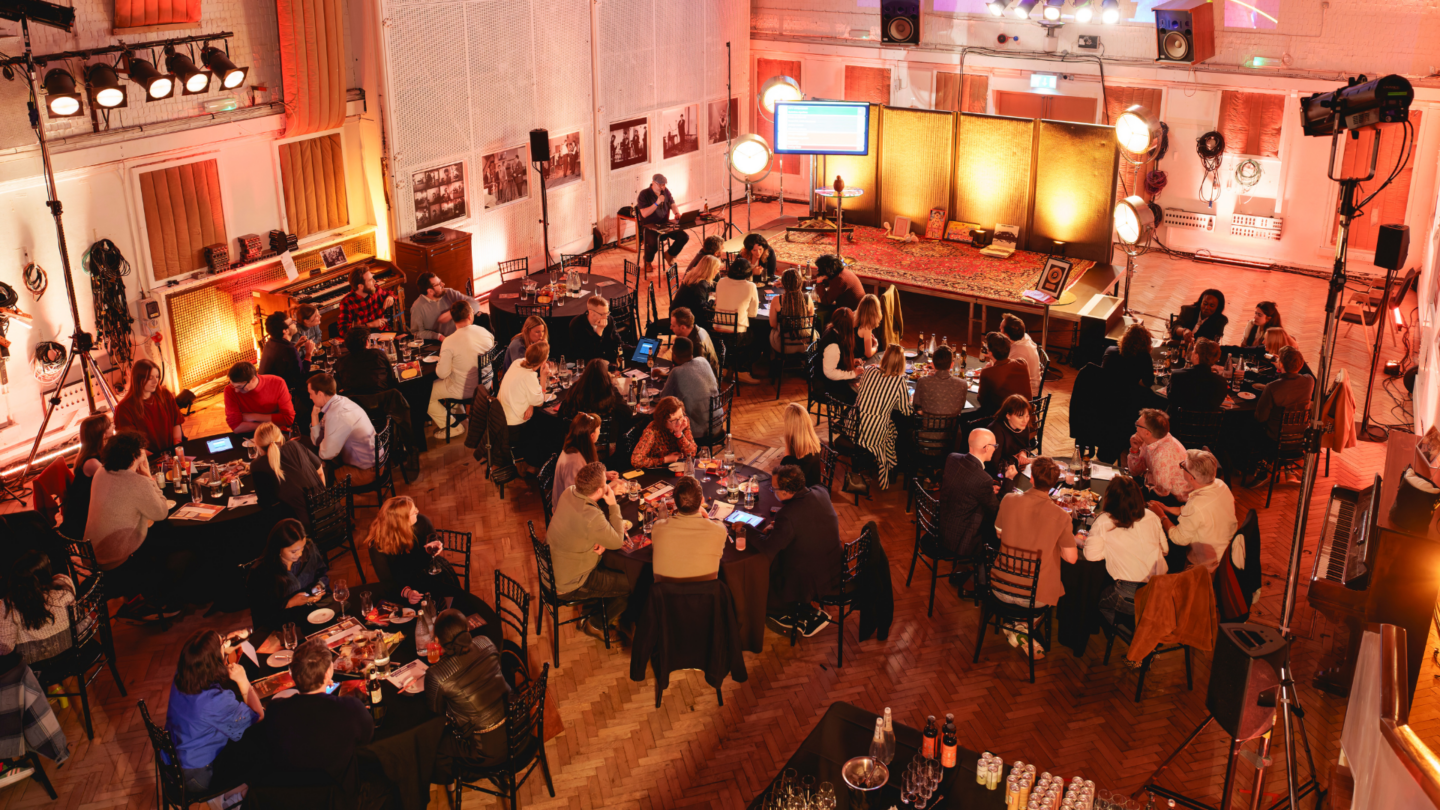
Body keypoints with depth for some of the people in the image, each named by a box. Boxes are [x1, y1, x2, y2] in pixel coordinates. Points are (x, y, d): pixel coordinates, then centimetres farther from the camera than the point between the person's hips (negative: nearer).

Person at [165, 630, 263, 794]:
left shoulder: (179, 678, -16)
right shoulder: (218, 700, -36)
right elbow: (259, 717, -19)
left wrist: (223, 646, -3)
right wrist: (242, 680, -23)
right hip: (200, 777, -7)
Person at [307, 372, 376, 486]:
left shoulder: (336, 416, -27)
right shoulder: (341, 401, 1)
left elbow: (326, 454, -19)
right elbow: (318, 441, 7)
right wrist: (314, 415, -6)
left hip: (365, 472, -9)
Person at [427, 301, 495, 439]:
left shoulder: (449, 342, -27)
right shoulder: (485, 332, -12)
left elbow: (442, 374, -21)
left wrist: (438, 365, 3)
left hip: (463, 390, -6)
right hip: (485, 384, 6)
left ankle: (454, 427, 20)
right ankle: (460, 417, 40)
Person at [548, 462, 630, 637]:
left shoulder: (569, 493, -12)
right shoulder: (592, 518, -37)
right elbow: (618, 542, -19)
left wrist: (602, 541, -11)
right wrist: (613, 505, -18)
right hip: (569, 586, -8)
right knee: (630, 585, 5)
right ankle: (595, 625, 22)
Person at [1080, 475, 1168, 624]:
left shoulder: (1103, 522, -11)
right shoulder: (1151, 517, 4)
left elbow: (1092, 556, -11)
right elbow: (1165, 550, 15)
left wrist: (1087, 539, 9)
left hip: (1130, 598, -5)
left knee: (1099, 597, 24)